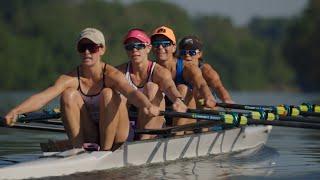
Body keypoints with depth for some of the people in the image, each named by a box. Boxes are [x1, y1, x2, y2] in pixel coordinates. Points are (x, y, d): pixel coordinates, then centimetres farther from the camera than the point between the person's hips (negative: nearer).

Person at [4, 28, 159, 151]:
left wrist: (148, 106, -61)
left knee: (108, 94, -26)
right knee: (69, 95, -18)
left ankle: (106, 150, -19)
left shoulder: (111, 75, -16)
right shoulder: (71, 79, -10)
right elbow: (42, 97, -26)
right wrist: (16, 111, -45)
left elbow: (131, 92, -37)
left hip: (114, 136, -2)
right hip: (88, 137, 2)